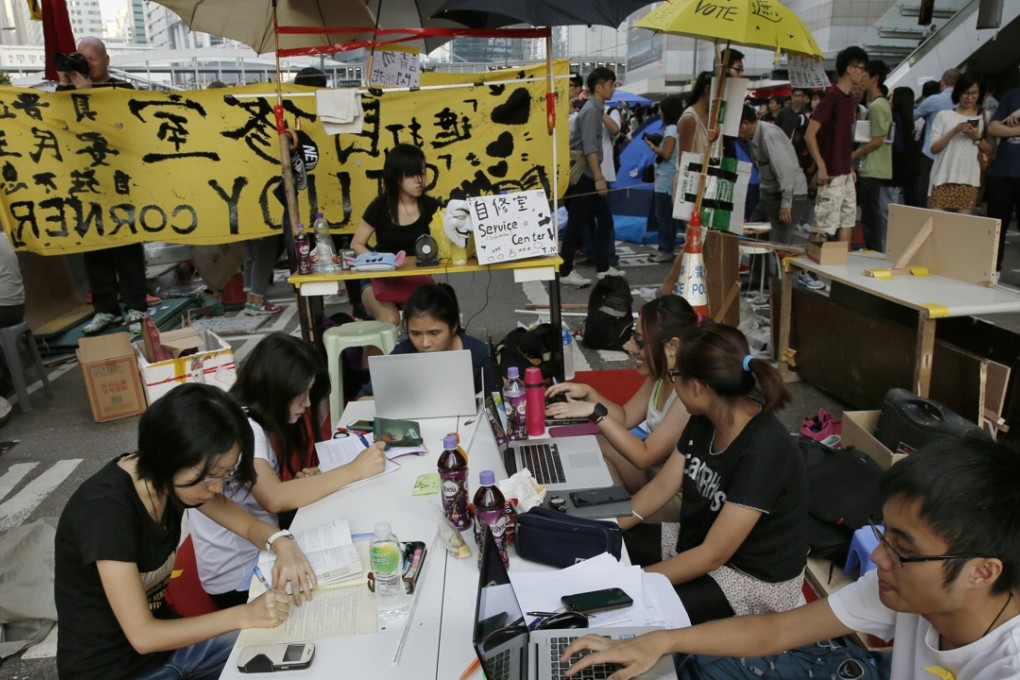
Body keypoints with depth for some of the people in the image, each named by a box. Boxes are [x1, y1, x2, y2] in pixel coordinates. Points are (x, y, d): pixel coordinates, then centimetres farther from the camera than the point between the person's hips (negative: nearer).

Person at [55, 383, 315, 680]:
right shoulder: (105, 509, -30)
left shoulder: (170, 479, -9)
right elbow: (141, 635, -27)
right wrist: (244, 616, -27)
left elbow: (248, 524, 1)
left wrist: (282, 544, -20)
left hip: (163, 636, 7)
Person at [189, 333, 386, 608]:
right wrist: (354, 470, -33)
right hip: (239, 577, -7)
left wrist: (306, 482, -16)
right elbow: (275, 500, -38)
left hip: (264, 546, 7)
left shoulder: (264, 420, 2)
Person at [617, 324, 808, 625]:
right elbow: (661, 487, 1)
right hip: (699, 540, 8)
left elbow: (713, 555, -28)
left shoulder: (762, 451, -32)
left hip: (755, 578, -8)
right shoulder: (704, 420, -6)